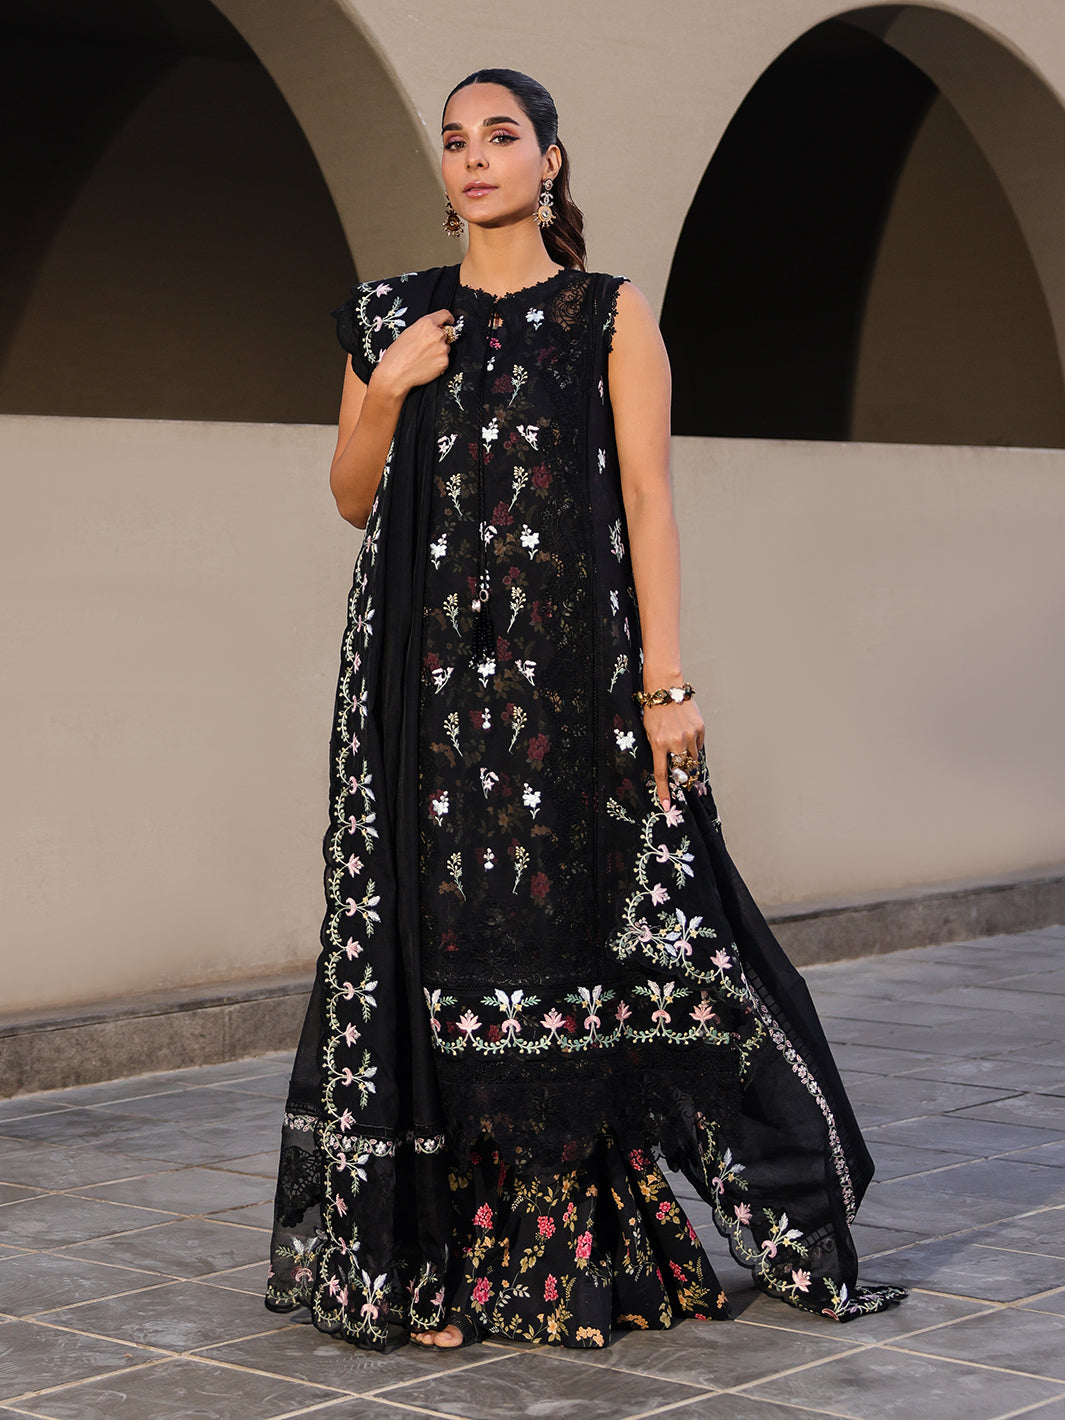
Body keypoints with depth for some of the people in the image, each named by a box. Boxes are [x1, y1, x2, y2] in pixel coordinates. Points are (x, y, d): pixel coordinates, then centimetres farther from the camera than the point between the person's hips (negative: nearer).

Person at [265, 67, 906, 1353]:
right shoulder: (395, 317, 12)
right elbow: (353, 499, 13)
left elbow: (647, 501, -3)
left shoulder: (611, 317, 4)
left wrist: (664, 679, -11)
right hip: (428, 678, 3)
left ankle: (567, 1247, 9)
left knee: (575, 938, -3)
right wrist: (385, 395, -5)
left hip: (569, 669, -2)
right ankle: (446, 1254, 9)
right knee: (437, 943, 1)